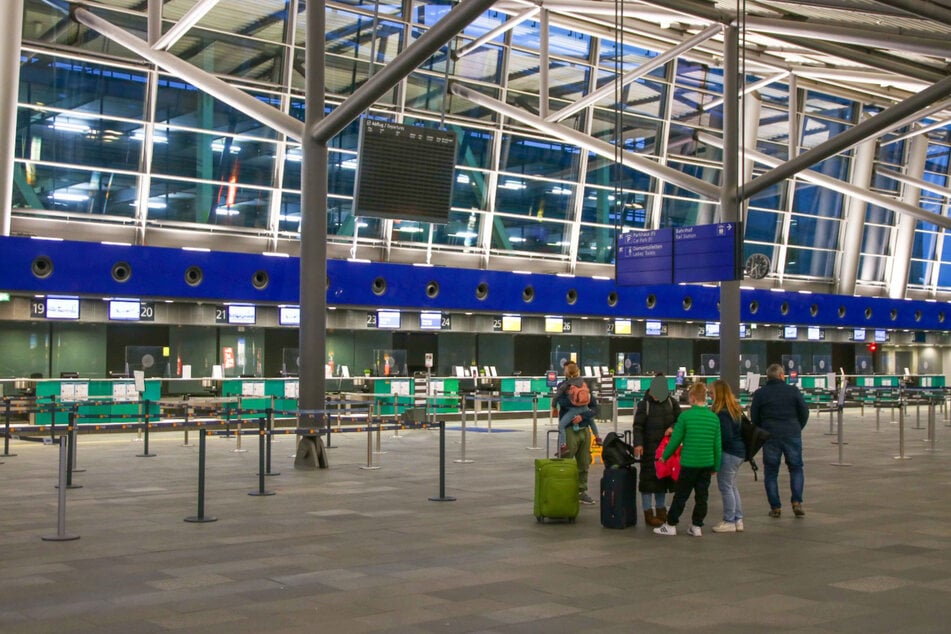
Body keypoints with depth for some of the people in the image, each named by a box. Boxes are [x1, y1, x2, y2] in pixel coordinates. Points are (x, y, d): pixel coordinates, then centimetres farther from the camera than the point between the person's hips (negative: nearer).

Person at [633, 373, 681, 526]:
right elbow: (638, 426, -8)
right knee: (649, 478, -4)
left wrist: (673, 427, -13)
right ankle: (648, 513, 3)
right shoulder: (644, 404, -7)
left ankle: (661, 509, 26)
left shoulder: (672, 403, 5)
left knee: (664, 476, 12)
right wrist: (638, 443, -19)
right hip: (649, 447, -5)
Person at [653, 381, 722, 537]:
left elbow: (675, 440, -6)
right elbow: (717, 445, 6)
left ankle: (670, 525, 12)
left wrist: (665, 456, 9)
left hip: (689, 463, -3)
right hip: (707, 464, 4)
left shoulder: (685, 416, -11)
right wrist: (716, 466, 15)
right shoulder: (714, 418, 1)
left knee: (680, 495, 5)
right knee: (702, 496, 11)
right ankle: (697, 526, 15)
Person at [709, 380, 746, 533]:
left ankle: (729, 522, 6)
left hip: (728, 453, -10)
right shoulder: (735, 409, 11)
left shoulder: (722, 413, -19)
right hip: (739, 451, 10)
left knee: (725, 487, 0)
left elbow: (726, 436, -21)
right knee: (732, 486, 18)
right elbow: (744, 428, 19)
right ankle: (738, 520, 22)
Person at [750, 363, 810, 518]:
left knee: (770, 472, 8)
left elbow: (754, 418, 3)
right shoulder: (793, 391, 0)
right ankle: (797, 502, 1)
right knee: (796, 468, 13)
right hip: (792, 435, 0)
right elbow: (804, 413, 2)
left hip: (770, 436, 0)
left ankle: (775, 507, 6)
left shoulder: (759, 394, 1)